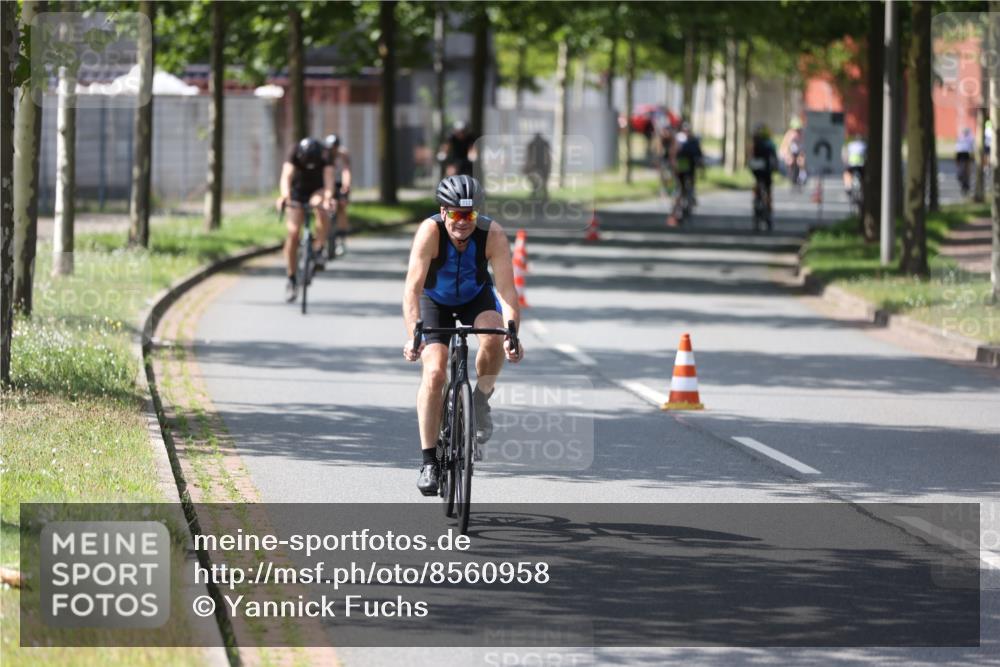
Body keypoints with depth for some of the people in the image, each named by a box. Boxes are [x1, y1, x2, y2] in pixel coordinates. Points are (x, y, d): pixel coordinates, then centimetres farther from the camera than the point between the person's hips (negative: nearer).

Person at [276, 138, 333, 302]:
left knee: (320, 205, -37)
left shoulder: (324, 160, -24)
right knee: (293, 233, -12)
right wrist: (284, 195, -60)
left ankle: (320, 248, -23)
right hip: (298, 193, 0)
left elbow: (329, 179, -38)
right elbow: (286, 177, -40)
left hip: (317, 191, 0)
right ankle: (291, 279, 1)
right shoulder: (293, 157, -25)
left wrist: (327, 198, -57)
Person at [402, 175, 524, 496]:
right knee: (434, 373, -17)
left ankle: (481, 403, -4)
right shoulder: (430, 232, -33)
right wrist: (413, 336, -52)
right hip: (436, 301, -1)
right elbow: (413, 288, -39)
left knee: (493, 339, -32)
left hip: (476, 297, 1)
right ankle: (429, 460, -6)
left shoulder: (493, 234, -30)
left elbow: (506, 289, -34)